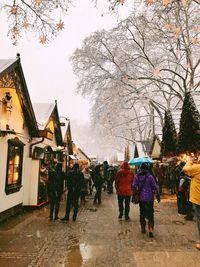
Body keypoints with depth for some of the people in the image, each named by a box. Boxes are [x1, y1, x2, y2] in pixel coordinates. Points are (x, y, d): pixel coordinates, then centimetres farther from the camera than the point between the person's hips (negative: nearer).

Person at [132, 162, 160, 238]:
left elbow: (134, 187, -1)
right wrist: (158, 196, 4)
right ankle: (150, 230, -5)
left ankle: (143, 228, 26)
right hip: (149, 198, -2)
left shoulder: (136, 176, -3)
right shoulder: (149, 176, -9)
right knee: (150, 213, 4)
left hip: (141, 198, 2)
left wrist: (133, 196, 7)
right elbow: (155, 187, -5)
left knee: (142, 213, 16)